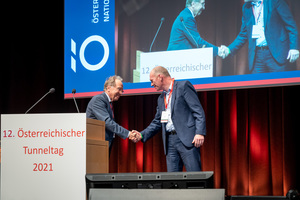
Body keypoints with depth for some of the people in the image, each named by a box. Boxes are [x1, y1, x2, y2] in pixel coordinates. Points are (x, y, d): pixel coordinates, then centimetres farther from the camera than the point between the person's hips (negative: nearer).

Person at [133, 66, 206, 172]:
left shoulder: (183, 86, 0)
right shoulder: (161, 98, 23)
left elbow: (198, 111, -7)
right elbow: (157, 122, 26)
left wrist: (200, 133, -18)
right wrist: (142, 135, 11)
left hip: (187, 139, -7)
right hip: (170, 141, 7)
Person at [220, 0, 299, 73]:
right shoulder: (246, 7, 14)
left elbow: (291, 25, -3)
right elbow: (243, 34, 18)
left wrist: (294, 48, -12)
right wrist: (229, 49, 4)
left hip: (276, 54, -4)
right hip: (256, 56, 4)